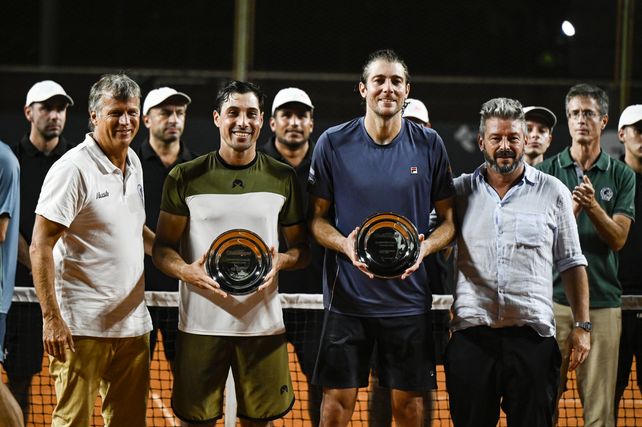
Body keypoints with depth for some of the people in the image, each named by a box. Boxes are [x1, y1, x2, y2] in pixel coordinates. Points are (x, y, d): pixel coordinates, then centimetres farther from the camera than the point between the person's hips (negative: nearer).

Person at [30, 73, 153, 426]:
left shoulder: (133, 162, 12)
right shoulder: (73, 169, -12)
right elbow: (40, 247, -15)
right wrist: (52, 318, -20)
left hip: (132, 323, 8)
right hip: (82, 327, -8)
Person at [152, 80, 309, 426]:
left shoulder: (282, 178, 7)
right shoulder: (185, 177, 2)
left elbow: (303, 248, 12)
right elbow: (162, 247, 3)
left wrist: (281, 261, -10)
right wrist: (187, 271, -18)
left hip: (262, 321, 1)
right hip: (200, 323, -1)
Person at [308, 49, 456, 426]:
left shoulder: (429, 145, 2)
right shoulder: (333, 143, 0)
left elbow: (449, 220, 8)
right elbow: (317, 217, 4)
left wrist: (425, 248, -13)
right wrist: (346, 245, -16)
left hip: (409, 298, 1)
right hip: (347, 297, -1)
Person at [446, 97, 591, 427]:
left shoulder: (553, 192, 7)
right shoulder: (459, 191, 9)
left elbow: (571, 263, 10)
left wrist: (582, 325, 3)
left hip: (532, 334, -1)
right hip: (470, 334, 1)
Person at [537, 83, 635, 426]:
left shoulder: (622, 176, 7)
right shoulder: (547, 172, 6)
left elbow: (617, 239, -2)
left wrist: (593, 207, -20)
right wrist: (571, 211, -19)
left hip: (603, 302, 0)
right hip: (553, 298, 0)